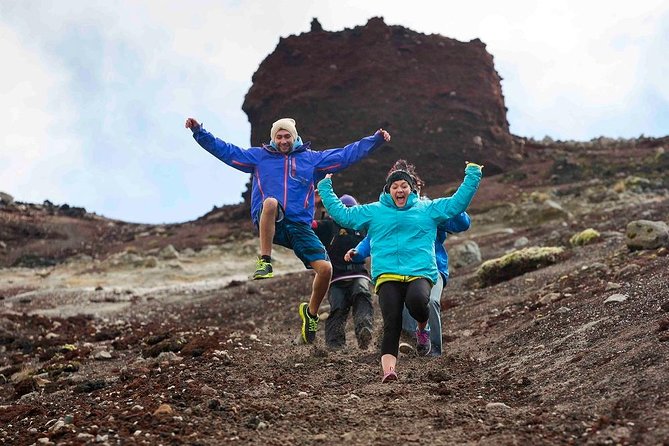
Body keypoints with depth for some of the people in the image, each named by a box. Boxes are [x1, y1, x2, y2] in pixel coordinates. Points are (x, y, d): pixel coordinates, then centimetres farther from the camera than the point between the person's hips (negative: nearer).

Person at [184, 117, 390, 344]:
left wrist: (376, 139, 13)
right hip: (268, 223, -2)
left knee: (325, 268, -15)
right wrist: (199, 132, 4)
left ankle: (311, 312, 14)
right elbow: (224, 150, 13)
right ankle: (265, 262, -30)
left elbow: (346, 155, 18)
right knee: (270, 202, -39)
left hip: (300, 226, 2)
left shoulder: (311, 158, 18)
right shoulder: (259, 156, 16)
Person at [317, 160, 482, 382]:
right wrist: (325, 188, 23)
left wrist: (472, 176, 17)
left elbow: (459, 202, 19)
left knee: (417, 301, -33)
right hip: (387, 275, 1)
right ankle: (388, 368, -27)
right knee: (391, 323, -18)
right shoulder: (373, 211, 21)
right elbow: (341, 214, 22)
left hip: (420, 273, 0)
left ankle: (423, 326, 2)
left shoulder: (428, 208, 21)